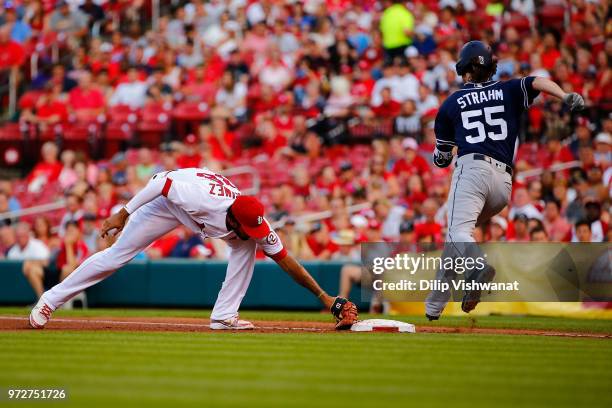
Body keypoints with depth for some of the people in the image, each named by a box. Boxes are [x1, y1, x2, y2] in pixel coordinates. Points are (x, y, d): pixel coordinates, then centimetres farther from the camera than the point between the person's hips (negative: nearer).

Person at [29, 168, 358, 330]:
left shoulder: (254, 226, -30)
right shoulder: (198, 198, -44)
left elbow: (286, 262, -24)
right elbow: (161, 180, -30)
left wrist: (324, 297, -27)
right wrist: (124, 213, -25)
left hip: (208, 198, 4)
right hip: (167, 201, -4)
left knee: (247, 247, -18)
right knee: (117, 255, -5)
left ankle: (224, 315, -13)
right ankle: (51, 300, 4)